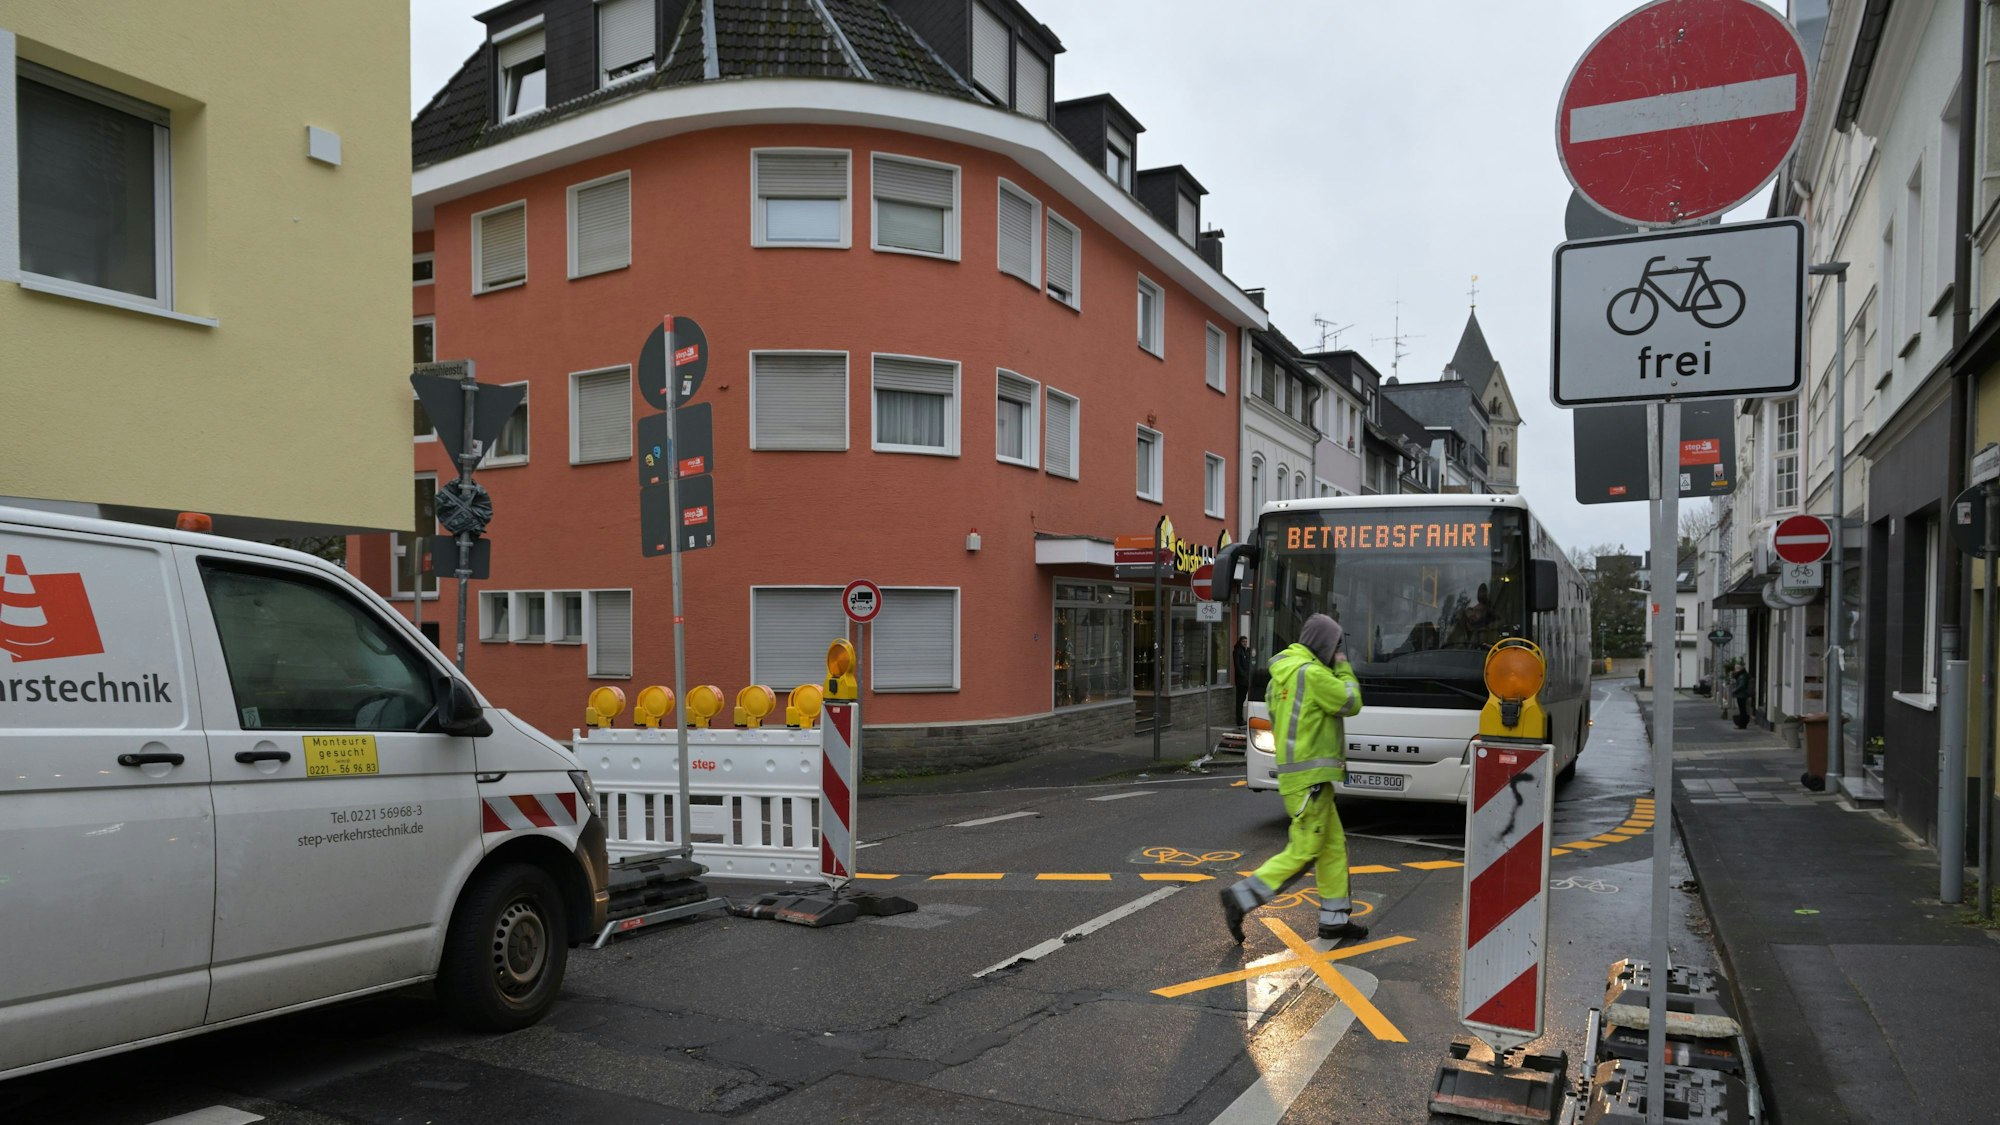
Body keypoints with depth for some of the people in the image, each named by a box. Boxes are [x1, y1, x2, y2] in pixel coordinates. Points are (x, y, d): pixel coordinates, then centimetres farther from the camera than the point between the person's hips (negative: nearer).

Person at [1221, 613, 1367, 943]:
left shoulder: (1282, 674, 14)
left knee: (1334, 845, 15)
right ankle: (1241, 898, -6)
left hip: (1297, 774, 10)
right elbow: (1351, 704, -7)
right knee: (1303, 852, -6)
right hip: (1309, 775, -10)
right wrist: (1344, 668, 6)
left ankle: (1334, 919, 21)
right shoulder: (1312, 673, -15)